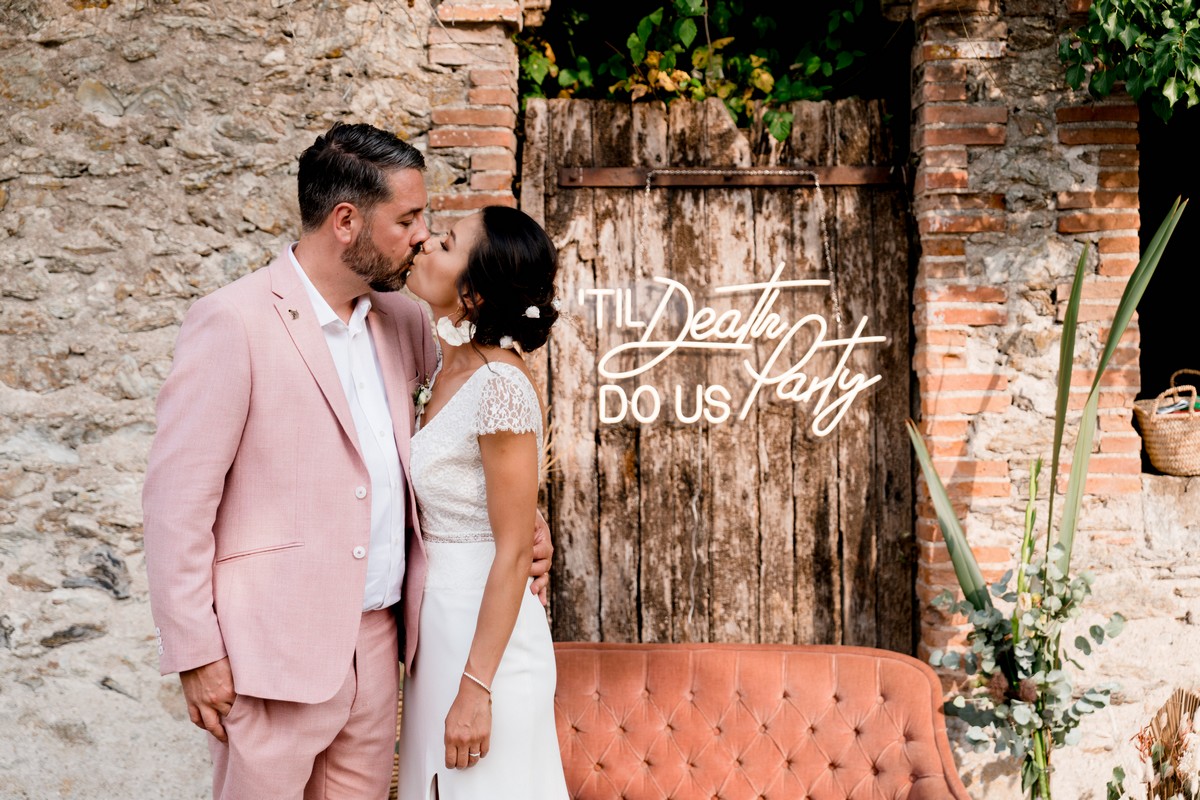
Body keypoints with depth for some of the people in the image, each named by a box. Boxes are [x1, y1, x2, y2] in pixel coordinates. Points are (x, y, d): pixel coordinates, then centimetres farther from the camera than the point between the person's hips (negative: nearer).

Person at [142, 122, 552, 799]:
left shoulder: (402, 319, 8)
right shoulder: (234, 323, -12)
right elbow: (176, 502, -11)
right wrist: (196, 655, -12)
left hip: (377, 641, 6)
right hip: (275, 651, -6)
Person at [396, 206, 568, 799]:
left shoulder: (500, 384, -21)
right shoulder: (452, 371, 6)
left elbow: (514, 551, -20)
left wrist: (476, 688, -19)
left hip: (486, 635, -9)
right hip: (439, 627, 9)